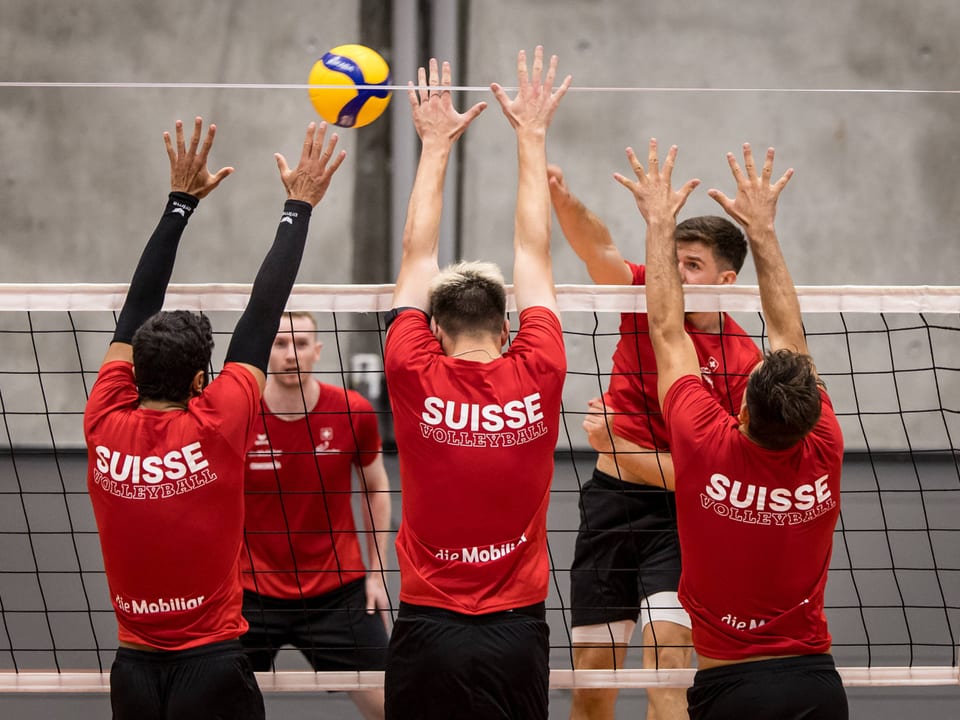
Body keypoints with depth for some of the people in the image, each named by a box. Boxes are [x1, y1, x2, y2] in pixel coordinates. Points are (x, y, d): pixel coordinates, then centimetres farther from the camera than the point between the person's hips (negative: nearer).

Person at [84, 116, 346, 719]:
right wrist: (299, 206, 5)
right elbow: (263, 315, -4)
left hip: (134, 668, 4)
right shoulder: (215, 427, -11)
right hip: (212, 664, -4)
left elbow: (137, 311, 7)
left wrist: (182, 201, 14)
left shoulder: (106, 427, -3)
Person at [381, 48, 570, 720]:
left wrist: (436, 144, 15)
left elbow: (418, 256, 7)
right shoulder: (536, 378, -4)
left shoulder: (416, 380, -6)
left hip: (427, 631, -1)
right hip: (518, 632, 1)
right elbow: (533, 251, 7)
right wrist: (532, 136, 16)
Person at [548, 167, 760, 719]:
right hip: (610, 502, 4)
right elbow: (599, 249, -23)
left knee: (667, 649, -21)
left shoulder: (743, 363, -12)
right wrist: (561, 197, -42)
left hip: (677, 513, -4)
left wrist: (619, 448, -18)